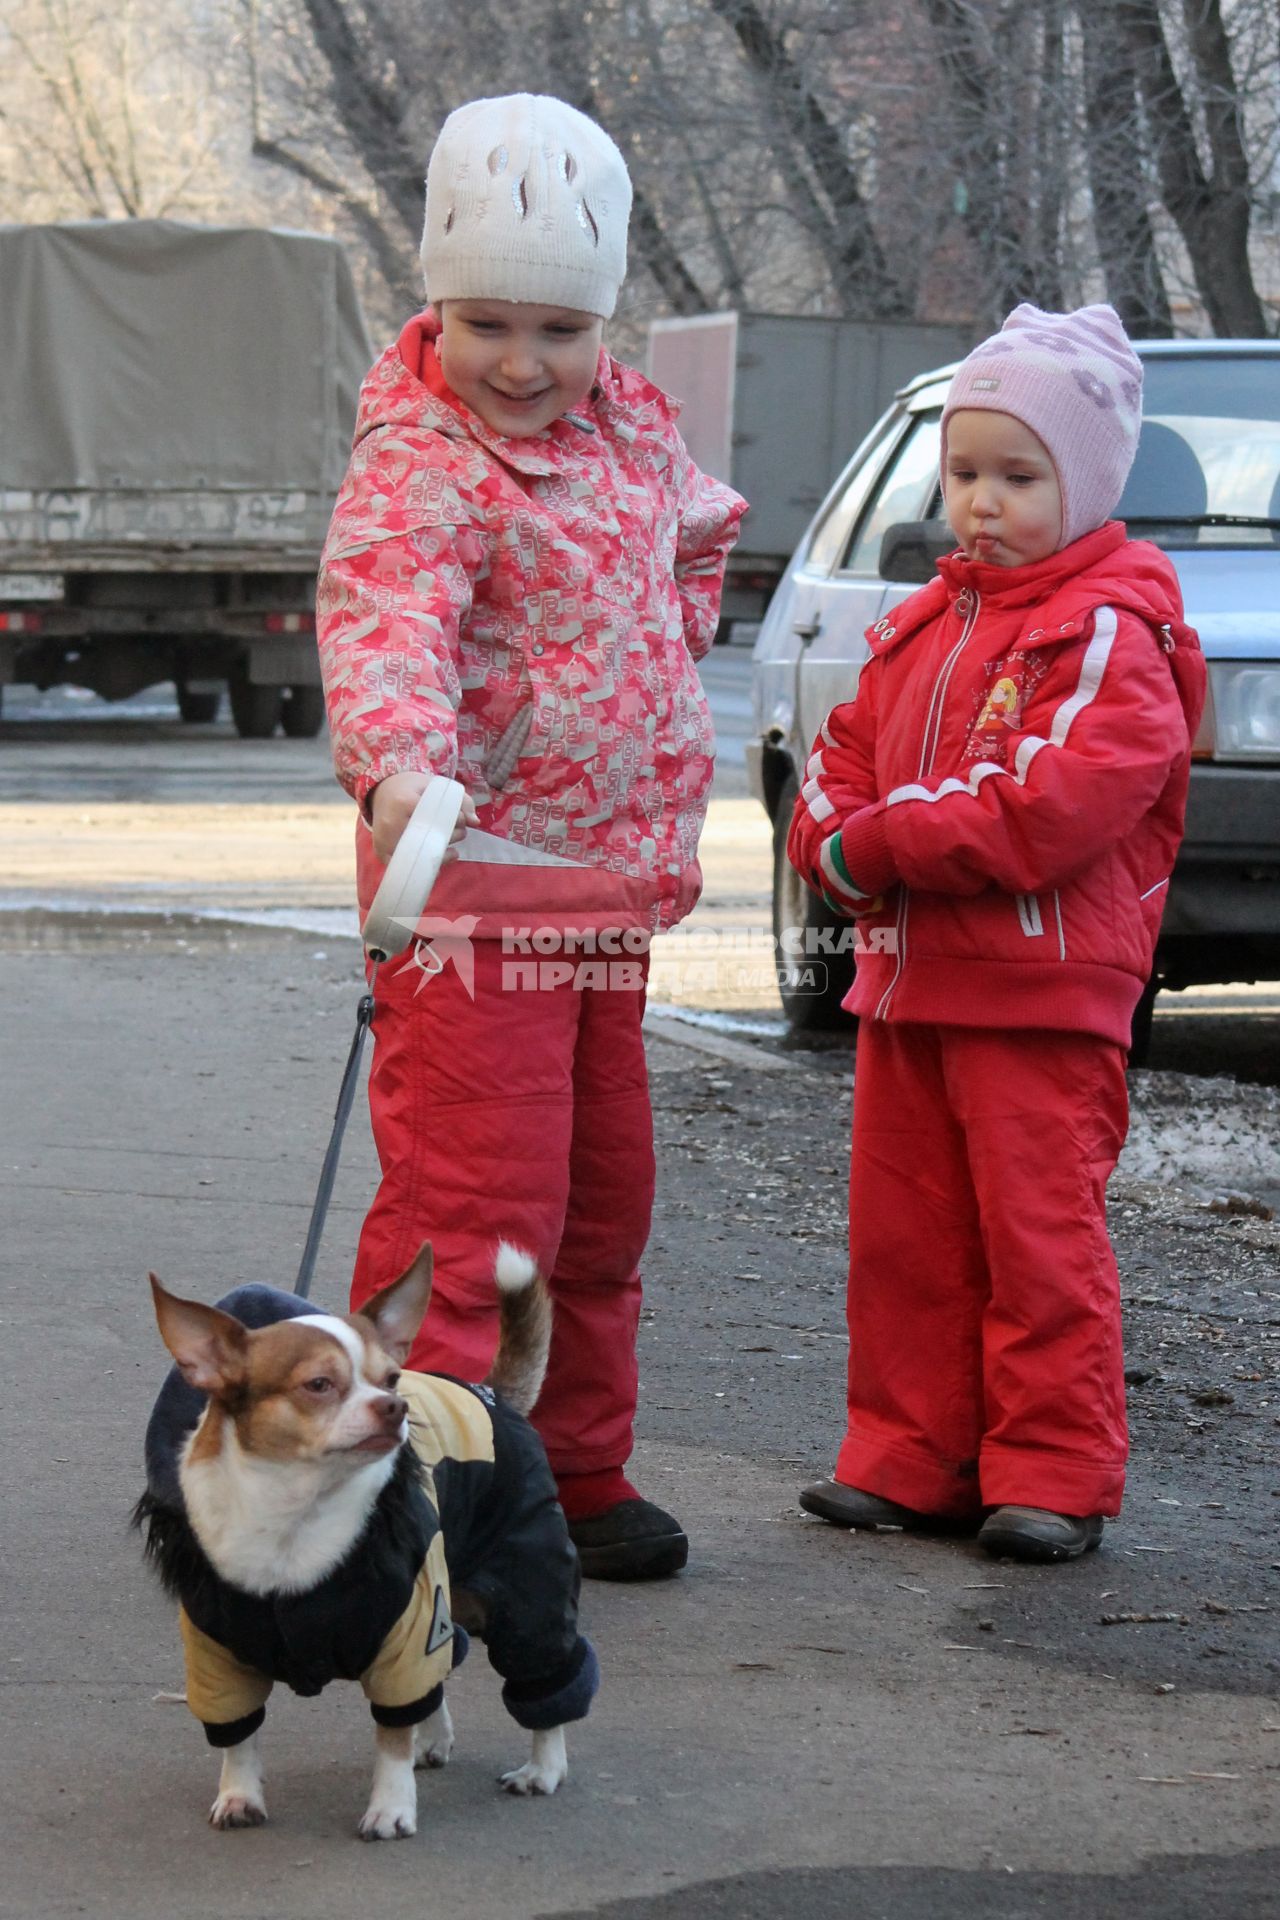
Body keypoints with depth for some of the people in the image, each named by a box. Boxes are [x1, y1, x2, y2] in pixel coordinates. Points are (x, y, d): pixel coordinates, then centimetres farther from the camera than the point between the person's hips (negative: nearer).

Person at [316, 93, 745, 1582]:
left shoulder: (629, 423, 8)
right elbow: (384, 624, -36)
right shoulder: (414, 469, -17)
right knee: (476, 1206, -11)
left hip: (607, 895, 8)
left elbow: (689, 527, 30)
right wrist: (401, 758, -55)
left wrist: (672, 632, 13)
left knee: (599, 1203, 17)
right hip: (476, 891, -8)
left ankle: (576, 1475, 30)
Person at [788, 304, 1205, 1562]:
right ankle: (910, 1463, 19)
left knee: (1038, 1234, -4)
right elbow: (846, 755, 17)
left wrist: (882, 844, -20)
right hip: (906, 977, 8)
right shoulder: (925, 624, 15)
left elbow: (1061, 804, -22)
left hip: (1042, 992, -8)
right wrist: (838, 846, -7)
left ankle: (1052, 1475, 4)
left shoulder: (1115, 633, -10)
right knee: (900, 1231, 10)